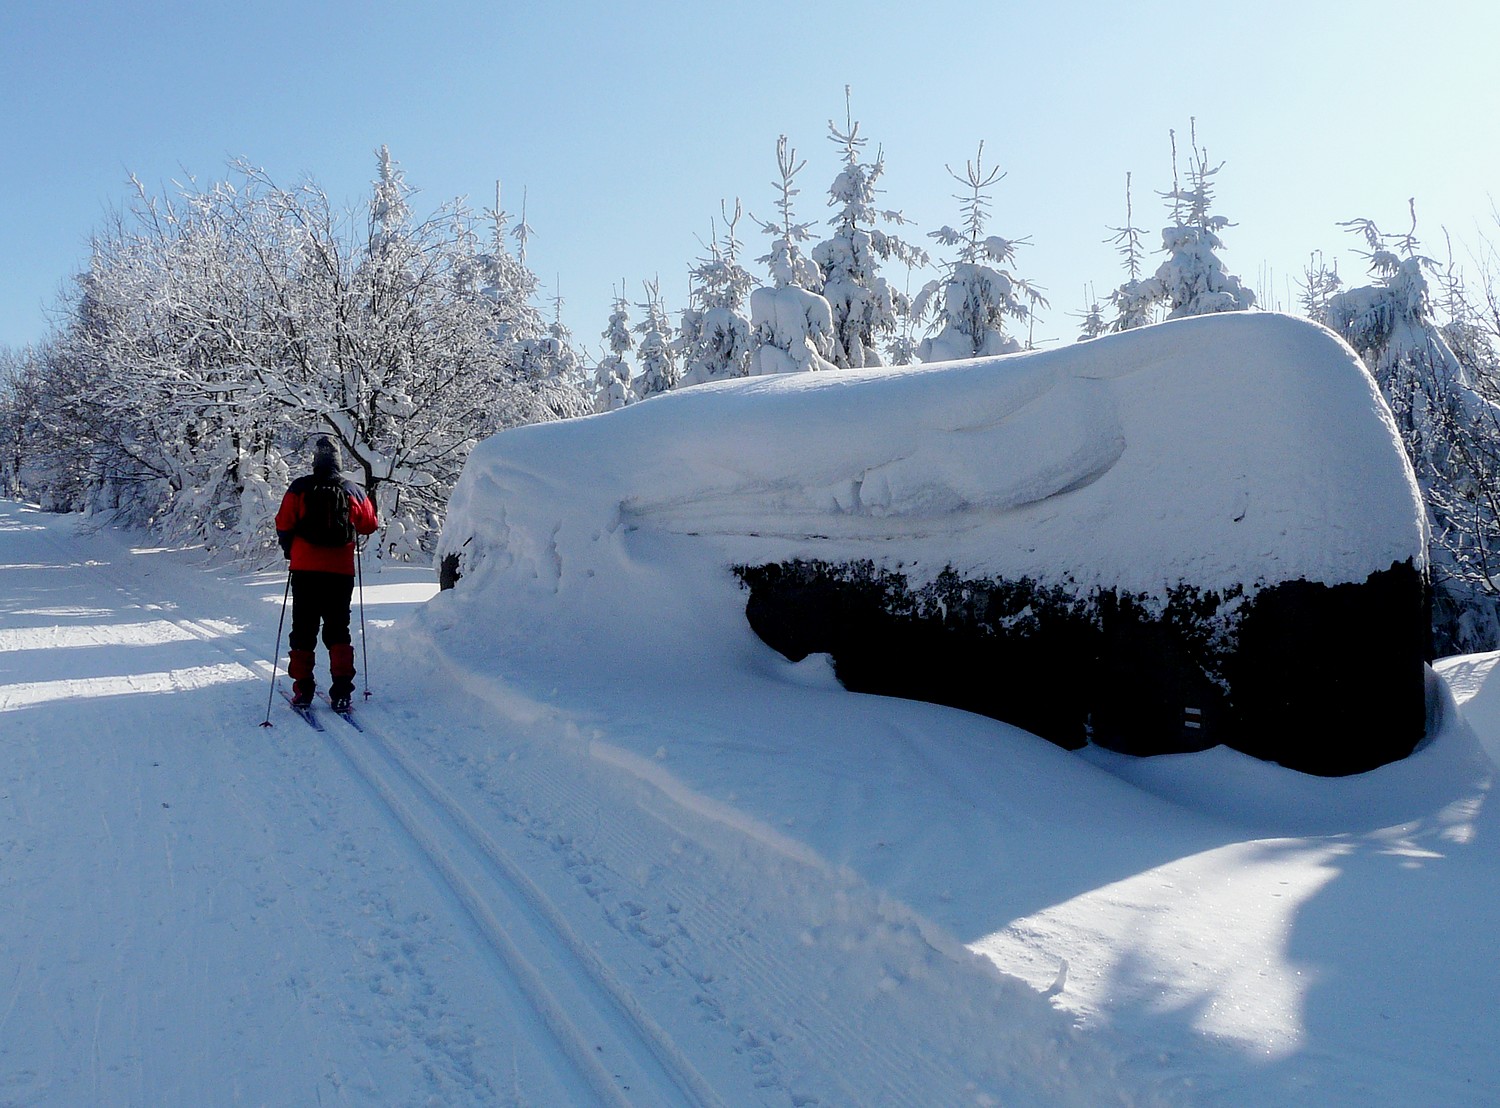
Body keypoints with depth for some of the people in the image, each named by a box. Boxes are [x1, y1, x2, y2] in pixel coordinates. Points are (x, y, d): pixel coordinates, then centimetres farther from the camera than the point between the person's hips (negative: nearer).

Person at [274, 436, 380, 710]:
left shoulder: (300, 488, -2)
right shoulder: (353, 491, 1)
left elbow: (283, 524, -1)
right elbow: (371, 524, 11)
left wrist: (289, 550, 16)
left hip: (305, 569, -1)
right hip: (341, 571, 1)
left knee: (304, 628, 9)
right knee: (338, 629, 9)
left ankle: (303, 689, 7)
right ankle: (342, 691, 0)